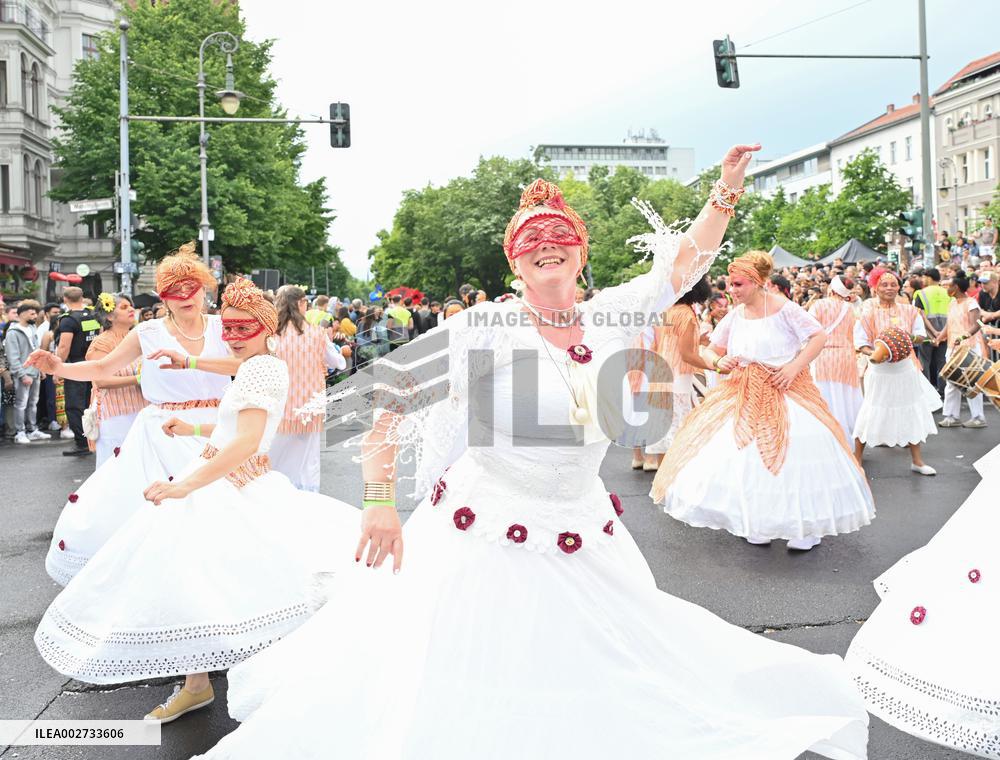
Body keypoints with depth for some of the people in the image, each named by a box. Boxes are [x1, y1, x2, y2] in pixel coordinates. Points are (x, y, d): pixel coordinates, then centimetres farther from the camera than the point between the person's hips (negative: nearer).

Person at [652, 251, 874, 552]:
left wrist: (795, 366, -18)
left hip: (784, 391, -5)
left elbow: (819, 337, -8)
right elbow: (712, 350, 12)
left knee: (793, 454, -7)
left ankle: (808, 526, 10)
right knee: (746, 456, 5)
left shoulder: (784, 309, -10)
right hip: (745, 395, 5)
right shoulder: (734, 316, 4)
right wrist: (719, 361, -11)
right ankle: (756, 520, 21)